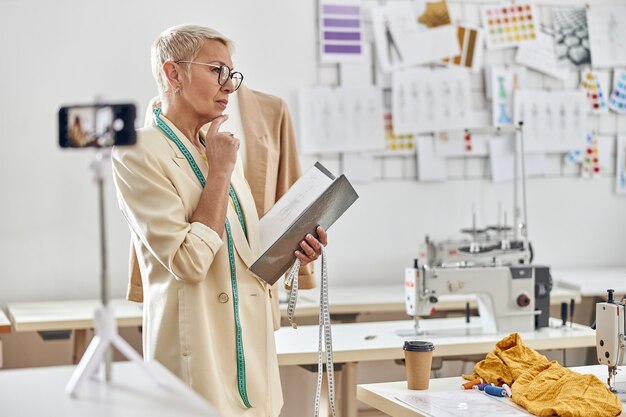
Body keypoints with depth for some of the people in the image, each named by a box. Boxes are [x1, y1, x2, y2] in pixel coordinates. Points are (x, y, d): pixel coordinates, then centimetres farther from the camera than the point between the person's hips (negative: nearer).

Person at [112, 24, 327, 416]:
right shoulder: (140, 153, -12)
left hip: (251, 346, 7)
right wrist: (220, 171, -13)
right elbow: (188, 262, -20)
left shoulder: (220, 149, 12)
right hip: (198, 349, -7)